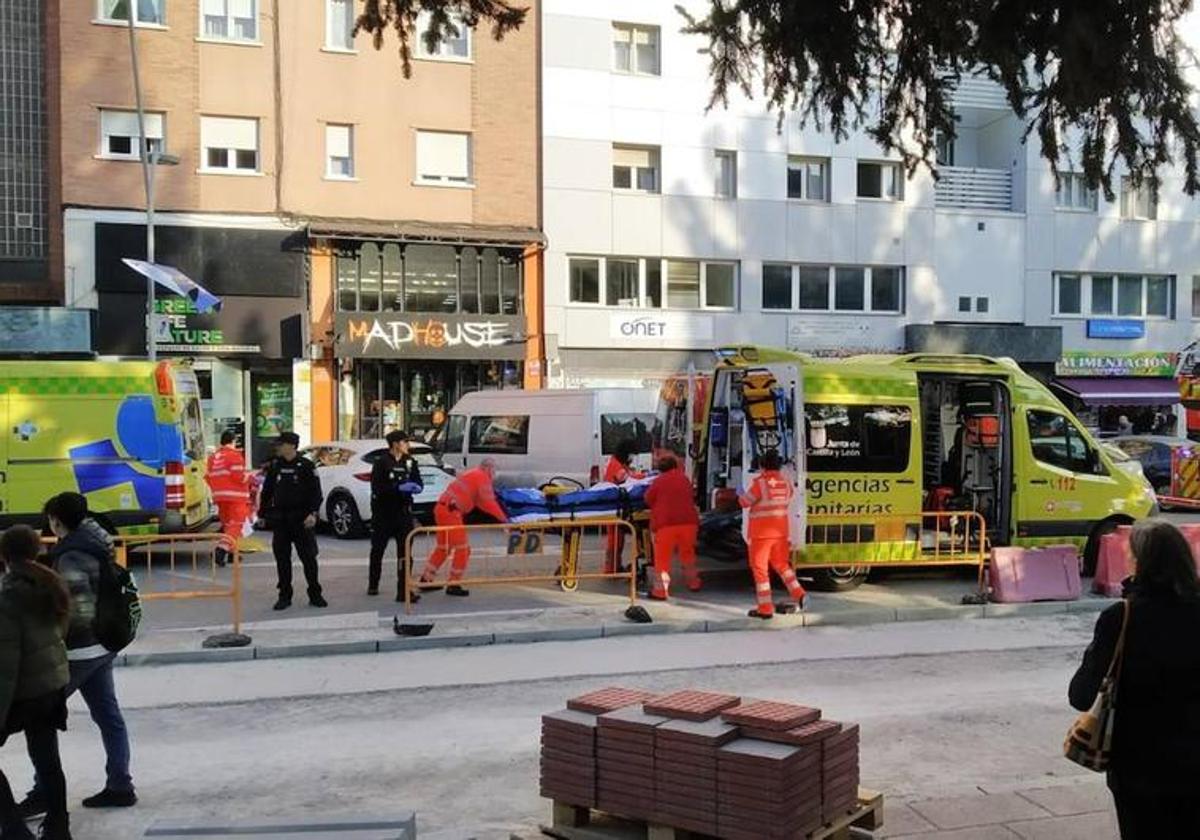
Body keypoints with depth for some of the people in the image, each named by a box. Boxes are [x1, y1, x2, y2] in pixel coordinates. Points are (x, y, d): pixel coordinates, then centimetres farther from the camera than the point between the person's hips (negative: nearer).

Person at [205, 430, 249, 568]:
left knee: (227, 524, 19)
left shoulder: (213, 457, 12)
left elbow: (208, 477, 13)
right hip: (236, 496, -7)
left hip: (220, 496, 7)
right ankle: (223, 549, -25)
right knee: (235, 524, -7)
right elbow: (239, 476, -17)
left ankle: (231, 552, 22)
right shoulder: (234, 455, -10)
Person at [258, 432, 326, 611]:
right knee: (282, 559, 5)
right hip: (279, 519, 3)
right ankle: (284, 596, 14)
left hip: (301, 519, -3)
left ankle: (315, 594, 11)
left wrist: (312, 513, -16)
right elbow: (267, 491, 13)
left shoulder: (305, 465, -5)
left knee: (308, 557, 0)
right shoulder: (274, 466, 7)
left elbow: (316, 492, -7)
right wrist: (263, 512, 9)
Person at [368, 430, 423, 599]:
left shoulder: (410, 461, 3)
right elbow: (377, 487, -17)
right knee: (377, 550, 15)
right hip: (383, 513, -2)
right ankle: (373, 585, 34)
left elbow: (419, 482, 9)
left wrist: (417, 487, -15)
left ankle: (404, 590, -5)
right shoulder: (381, 462, -9)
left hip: (403, 512, 2)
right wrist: (399, 488, -26)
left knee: (405, 552, -6)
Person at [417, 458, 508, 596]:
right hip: (451, 511, -10)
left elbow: (481, 503, 25)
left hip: (441, 508, 10)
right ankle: (453, 585, 3)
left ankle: (426, 580, 27)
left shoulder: (472, 475, 23)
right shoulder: (482, 477, -5)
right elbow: (488, 503, -11)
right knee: (463, 548, -1)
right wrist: (504, 519, -7)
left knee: (443, 547, 20)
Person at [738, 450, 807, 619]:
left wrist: (741, 495, 10)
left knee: (759, 568, 3)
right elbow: (786, 504, 12)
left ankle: (765, 608, 3)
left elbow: (745, 502, -10)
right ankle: (798, 593, 10)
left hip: (761, 532, -6)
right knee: (781, 563, 22)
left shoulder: (760, 482, -17)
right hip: (781, 530, 6)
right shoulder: (786, 482, 2)